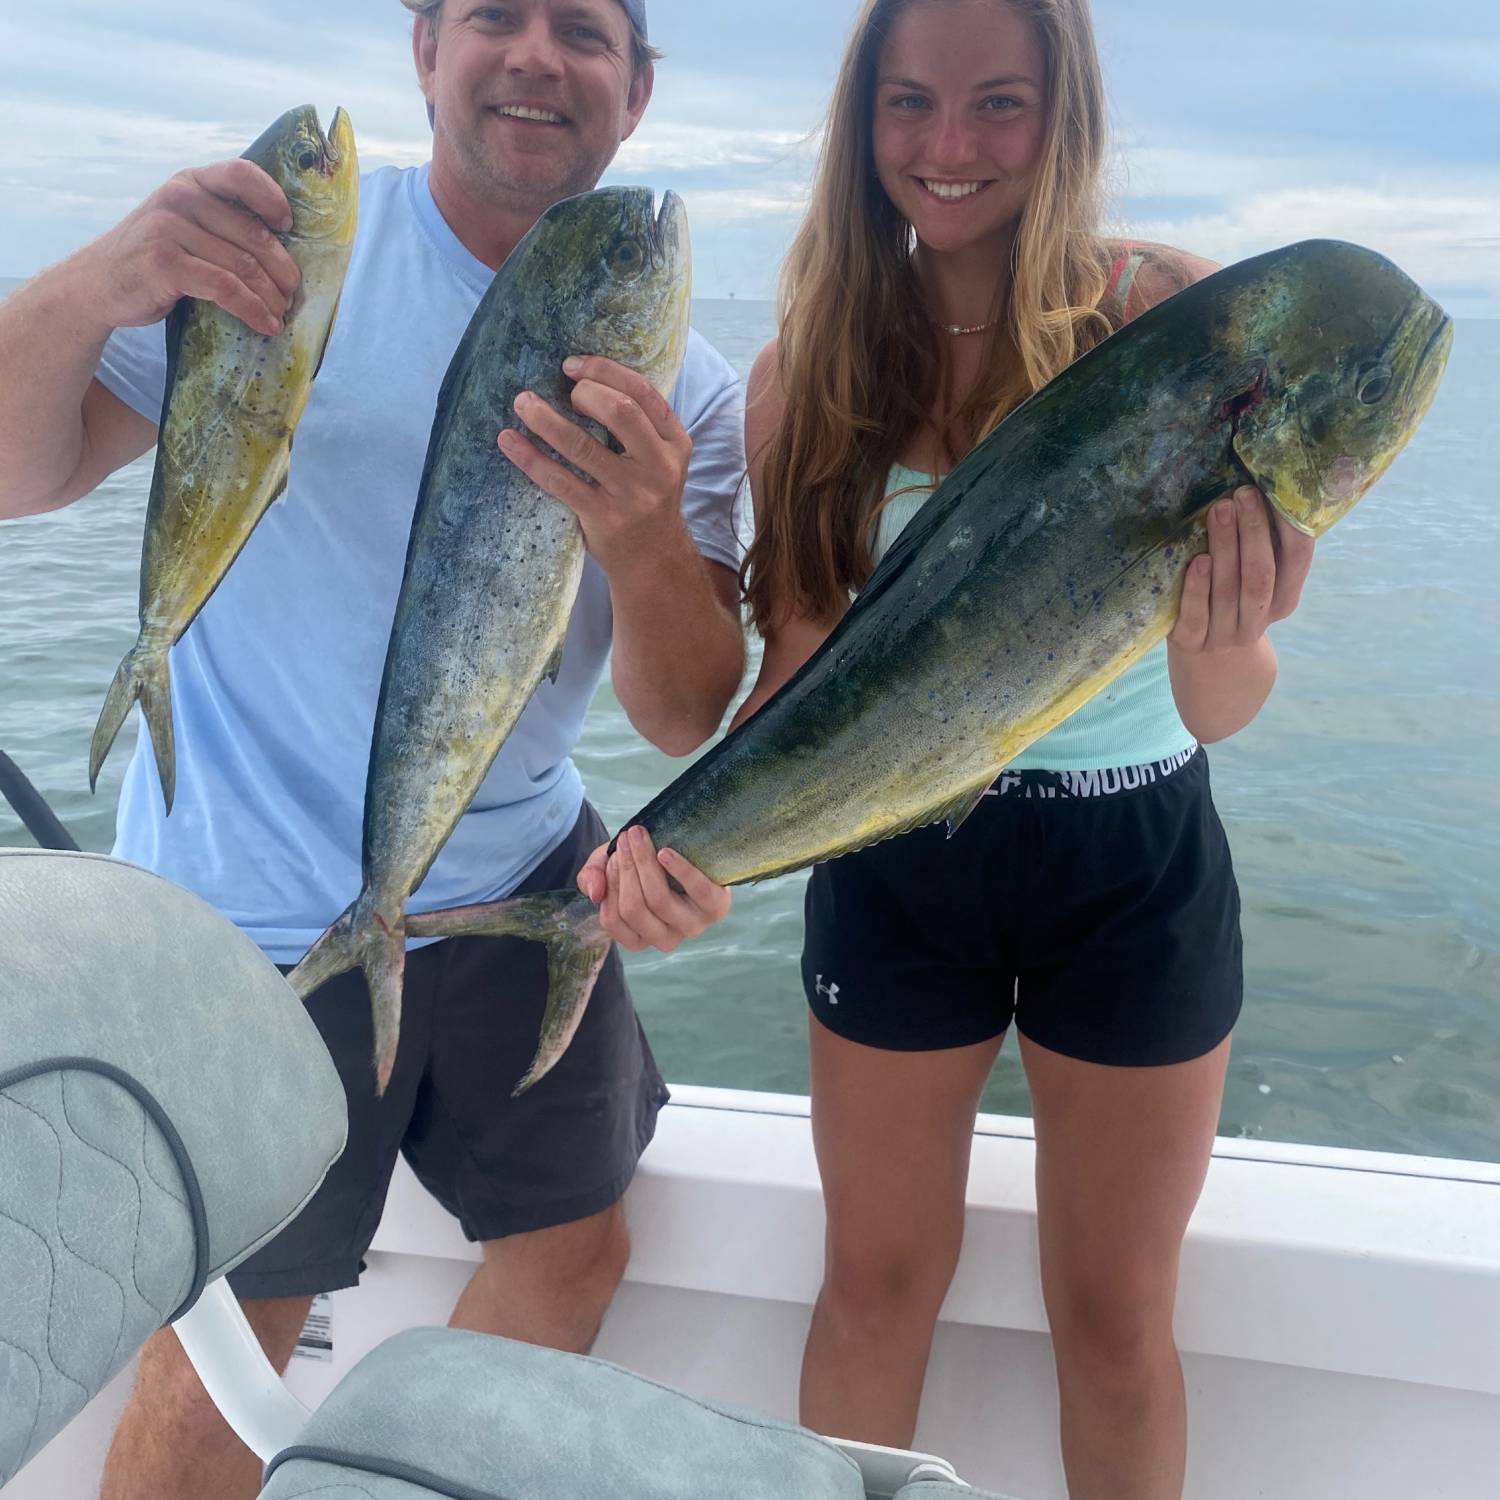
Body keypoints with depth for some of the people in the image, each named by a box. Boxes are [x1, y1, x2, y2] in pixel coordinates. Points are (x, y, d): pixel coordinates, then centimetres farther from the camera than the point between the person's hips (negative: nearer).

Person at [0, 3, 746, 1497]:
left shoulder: (678, 380, -2)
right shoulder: (281, 238, -9)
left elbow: (688, 720, -8)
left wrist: (646, 544, -28)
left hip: (516, 884, 5)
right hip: (250, 912, -4)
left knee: (573, 1249, 18)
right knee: (231, 1318, 9)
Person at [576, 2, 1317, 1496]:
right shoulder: (811, 372, -5)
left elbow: (1223, 709, -14)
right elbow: (800, 669, -6)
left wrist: (1220, 643, -38)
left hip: (1134, 860, -1)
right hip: (892, 860, 1)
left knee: (1116, 1312, 15)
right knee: (875, 1280, 16)